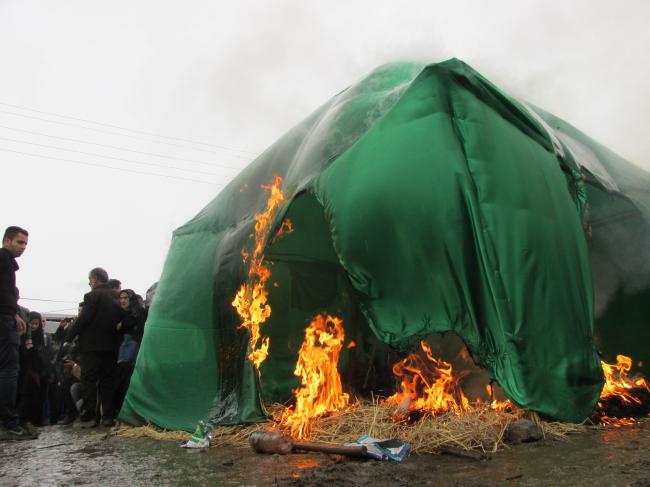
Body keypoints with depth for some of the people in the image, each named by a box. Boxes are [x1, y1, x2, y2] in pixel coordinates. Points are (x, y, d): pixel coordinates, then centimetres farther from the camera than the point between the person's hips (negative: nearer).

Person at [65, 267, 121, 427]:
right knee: (108, 381, 9)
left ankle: (88, 417, 1)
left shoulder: (92, 296, -11)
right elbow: (119, 319, 9)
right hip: (110, 346, 6)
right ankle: (108, 416, 10)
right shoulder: (116, 296, 8)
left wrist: (69, 335, -3)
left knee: (89, 381, 1)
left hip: (92, 345, -6)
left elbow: (82, 319, -14)